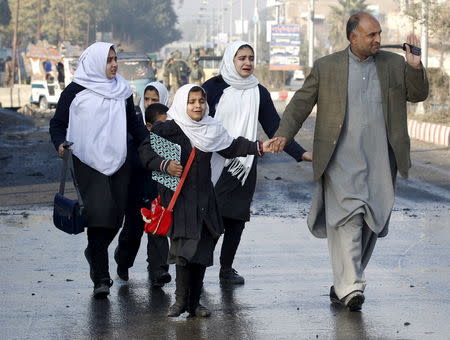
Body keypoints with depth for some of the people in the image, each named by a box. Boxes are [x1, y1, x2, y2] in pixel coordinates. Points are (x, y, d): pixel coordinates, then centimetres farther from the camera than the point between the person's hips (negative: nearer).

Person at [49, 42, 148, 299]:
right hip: (88, 163, -4)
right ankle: (101, 278, -8)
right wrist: (60, 143, -15)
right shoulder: (76, 92, -1)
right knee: (99, 215, -13)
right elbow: (58, 123, 4)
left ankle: (95, 254, 32)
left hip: (119, 162, 4)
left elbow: (133, 122, 20)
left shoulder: (122, 90, 11)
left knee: (115, 218, 2)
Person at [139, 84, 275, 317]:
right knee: (185, 248, -12)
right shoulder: (167, 130, -6)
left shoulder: (211, 129, 10)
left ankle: (194, 302, 14)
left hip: (204, 199, 5)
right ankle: (181, 300, 1)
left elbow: (231, 146, 19)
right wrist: (164, 165, -23)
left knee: (203, 249, 5)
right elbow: (146, 152, -8)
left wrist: (258, 147, 11)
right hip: (179, 199, -5)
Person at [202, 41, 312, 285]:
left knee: (236, 217, 2)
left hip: (244, 165, 3)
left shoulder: (258, 93, 10)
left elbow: (274, 127, 8)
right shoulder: (213, 87, 1)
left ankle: (226, 268, 11)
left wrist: (300, 153, -2)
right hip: (213, 163, -3)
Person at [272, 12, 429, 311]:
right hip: (342, 160, -3)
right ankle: (350, 287, -18)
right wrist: (284, 133, -7)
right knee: (348, 217, -15)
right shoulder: (326, 67, 5)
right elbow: (301, 102, 6)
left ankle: (343, 283, 18)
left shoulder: (394, 65, 11)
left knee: (371, 222, 6)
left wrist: (415, 67, -8)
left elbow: (418, 94, 9)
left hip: (379, 161, 3)